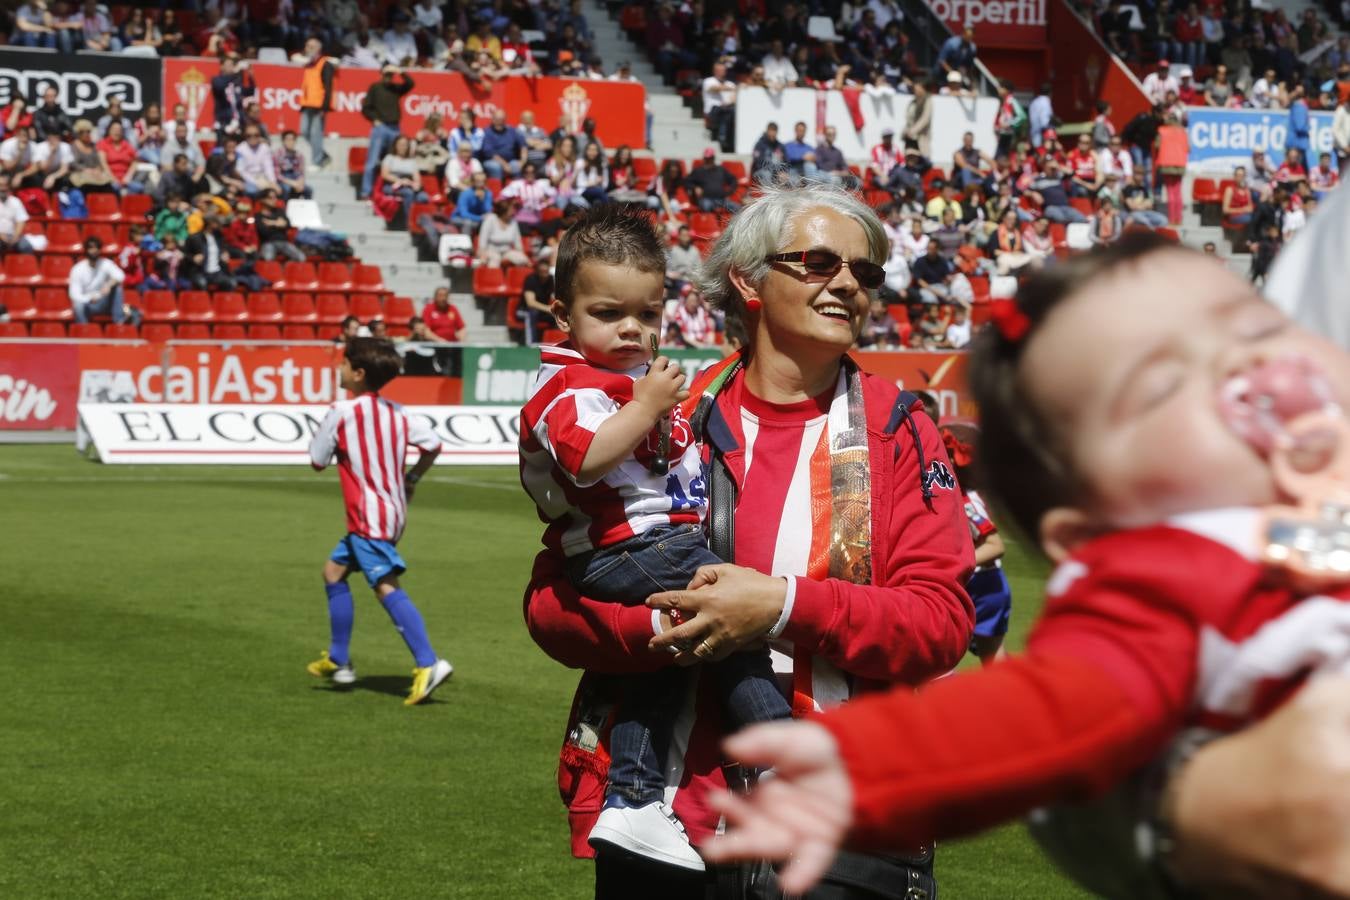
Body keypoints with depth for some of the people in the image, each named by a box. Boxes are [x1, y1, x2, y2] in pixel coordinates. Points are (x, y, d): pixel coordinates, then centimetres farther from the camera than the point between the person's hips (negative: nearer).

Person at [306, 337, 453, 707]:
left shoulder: (340, 413, -12)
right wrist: (410, 480, 14)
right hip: (391, 508, 9)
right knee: (334, 570, 18)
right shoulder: (396, 412, 6)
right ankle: (338, 660, 20)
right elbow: (433, 444, 1)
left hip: (370, 518, -9)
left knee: (386, 587, -15)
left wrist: (334, 442, 15)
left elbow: (317, 462, -4)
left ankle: (428, 664, -25)